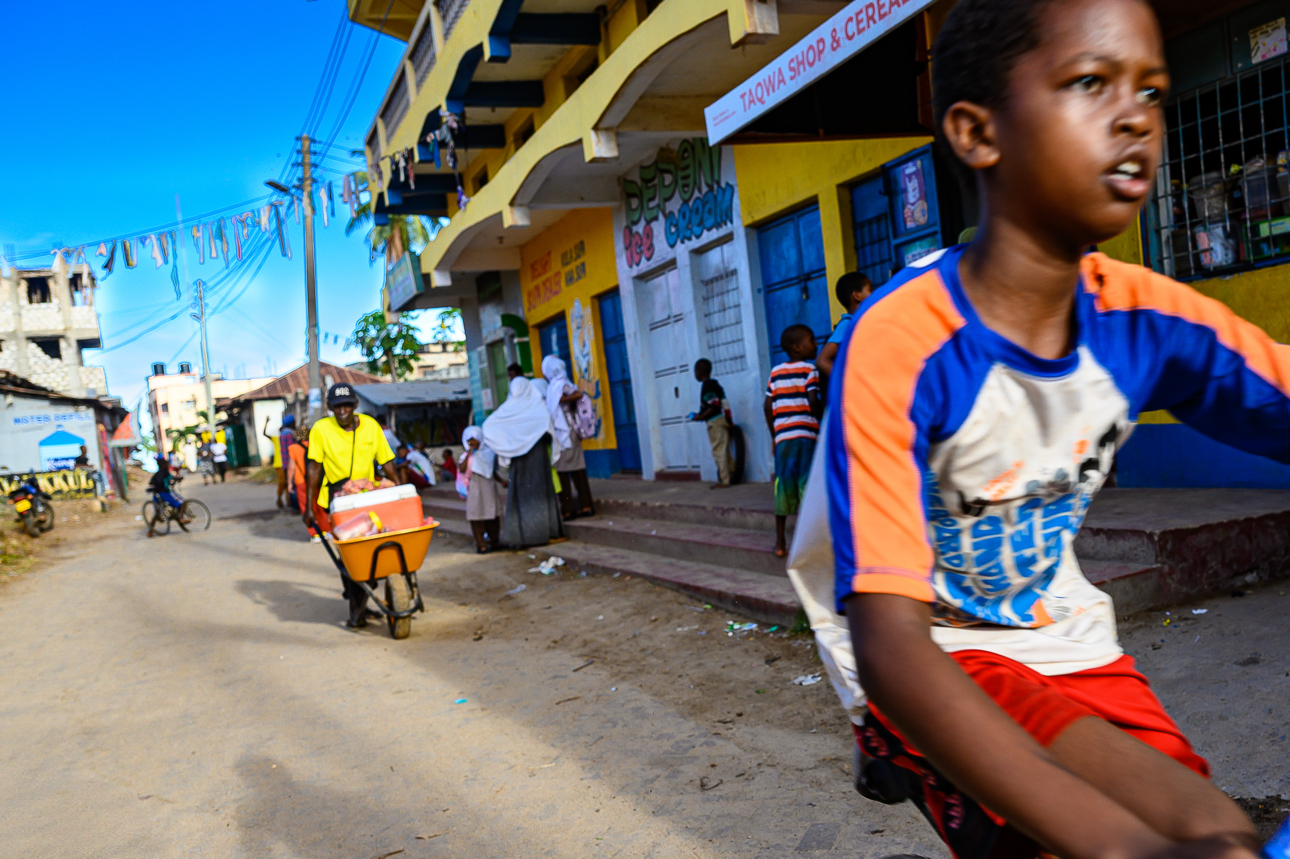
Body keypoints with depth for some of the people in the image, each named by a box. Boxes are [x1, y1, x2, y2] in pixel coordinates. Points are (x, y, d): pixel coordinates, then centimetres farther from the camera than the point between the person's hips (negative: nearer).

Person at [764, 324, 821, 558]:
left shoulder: (776, 372, 14)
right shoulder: (808, 369, -1)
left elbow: (767, 406, 11)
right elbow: (813, 400, -15)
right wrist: (819, 416, 3)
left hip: (782, 436, 5)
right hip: (806, 434, -5)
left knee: (783, 486, 8)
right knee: (806, 485, -2)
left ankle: (780, 542, 11)